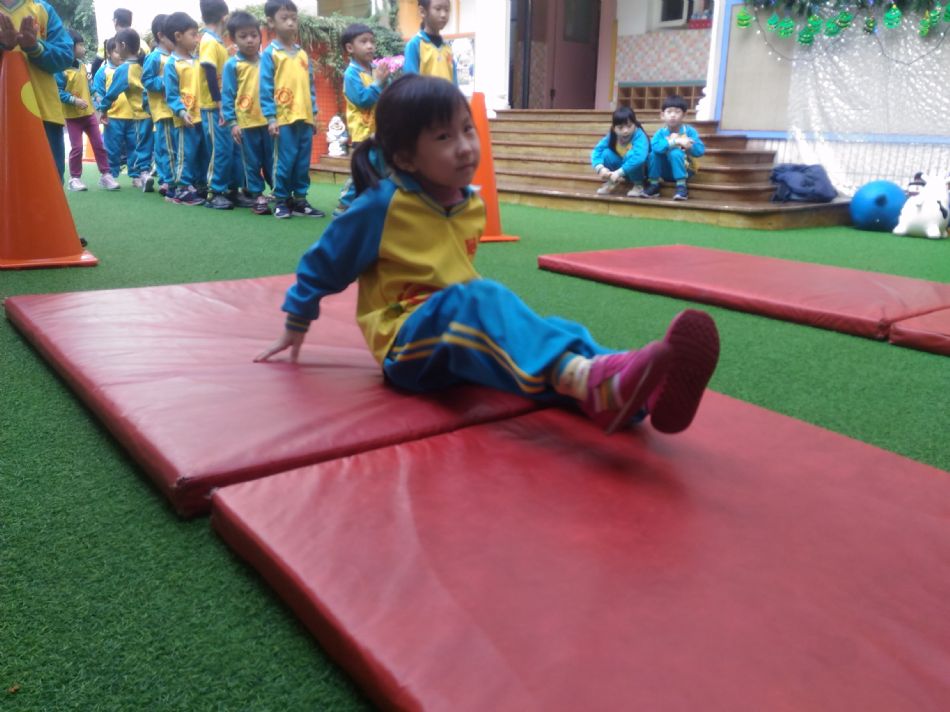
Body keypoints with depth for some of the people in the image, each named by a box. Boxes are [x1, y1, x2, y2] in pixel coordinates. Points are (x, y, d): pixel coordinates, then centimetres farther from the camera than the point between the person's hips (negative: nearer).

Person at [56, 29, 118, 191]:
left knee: (99, 144, 5)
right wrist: (74, 100, -25)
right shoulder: (61, 69, -15)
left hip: (89, 112, 6)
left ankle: (105, 175, 10)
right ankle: (75, 178, 11)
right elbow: (58, 92, -19)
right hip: (72, 115, -6)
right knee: (77, 147, -2)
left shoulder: (82, 65, 6)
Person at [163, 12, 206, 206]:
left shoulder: (196, 60, 13)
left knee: (200, 153, 12)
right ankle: (182, 190, 2)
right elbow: (171, 95, -11)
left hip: (201, 115, 7)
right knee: (186, 154, -4)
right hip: (186, 119, -7)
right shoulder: (171, 64, -7)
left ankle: (197, 186, 21)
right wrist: (182, 112, -23)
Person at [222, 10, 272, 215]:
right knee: (252, 163, 7)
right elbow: (227, 95, -2)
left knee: (272, 160, 9)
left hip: (268, 120, 2)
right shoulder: (232, 65, -2)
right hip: (246, 122, -2)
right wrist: (232, 122, -7)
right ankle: (257, 196, 16)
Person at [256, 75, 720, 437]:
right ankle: (590, 380, -62)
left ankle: (636, 395, -50)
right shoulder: (381, 206, -12)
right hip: (407, 343, -6)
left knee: (546, 327, -22)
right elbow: (324, 263, 0)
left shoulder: (471, 205, 7)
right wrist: (296, 324, 8)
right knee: (477, 300, -37)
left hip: (463, 339, 7)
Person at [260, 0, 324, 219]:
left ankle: (300, 199, 17)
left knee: (303, 162, 8)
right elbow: (265, 89, -5)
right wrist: (270, 118, -11)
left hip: (305, 118, 5)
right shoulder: (270, 54, -2)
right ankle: (281, 201, 9)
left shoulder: (303, 54, 14)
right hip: (283, 119, -5)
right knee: (284, 161, -2)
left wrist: (314, 113, 13)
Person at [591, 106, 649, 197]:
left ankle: (638, 185, -13)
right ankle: (610, 183, 2)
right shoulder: (611, 137, -16)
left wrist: (619, 172, -48)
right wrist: (600, 168, -39)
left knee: (631, 155, -34)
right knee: (607, 153, -21)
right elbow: (596, 151, -20)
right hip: (621, 166, 4)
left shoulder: (639, 135, -30)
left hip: (638, 169, -4)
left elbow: (639, 157, -46)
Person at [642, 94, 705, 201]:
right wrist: (675, 141, -38)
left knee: (675, 153, -31)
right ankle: (654, 184, -11)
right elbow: (655, 147, -31)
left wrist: (683, 143, -26)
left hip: (685, 169, -2)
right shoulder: (660, 133, -8)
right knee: (654, 152, -21)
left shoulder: (689, 131, -11)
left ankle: (681, 186, -25)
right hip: (666, 172, 2)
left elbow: (700, 151, -21)